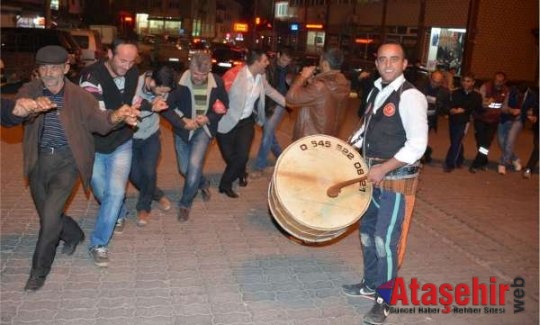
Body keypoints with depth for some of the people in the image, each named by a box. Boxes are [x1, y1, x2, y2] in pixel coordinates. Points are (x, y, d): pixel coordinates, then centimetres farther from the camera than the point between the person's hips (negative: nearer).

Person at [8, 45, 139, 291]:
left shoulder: (79, 96, -8)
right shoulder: (30, 91, -5)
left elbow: (99, 122, -17)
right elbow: (11, 116, -22)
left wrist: (116, 116, -41)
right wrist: (19, 110, -48)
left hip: (66, 160, -3)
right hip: (39, 160, 3)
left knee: (50, 214, -13)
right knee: (47, 215, 16)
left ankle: (39, 270, 8)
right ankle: (74, 235, 48)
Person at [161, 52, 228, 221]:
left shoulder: (217, 82, -13)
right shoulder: (179, 82, -20)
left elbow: (224, 106, 0)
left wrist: (208, 118, -15)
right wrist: (183, 121, -25)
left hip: (204, 129, -1)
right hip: (183, 130, 1)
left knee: (194, 164, -17)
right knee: (184, 168, 10)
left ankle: (185, 203, 5)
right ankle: (203, 183, 45)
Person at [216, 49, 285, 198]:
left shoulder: (261, 77, -3)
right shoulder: (234, 74, -23)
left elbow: (270, 91, 15)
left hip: (246, 121, 4)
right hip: (227, 122, -4)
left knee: (242, 155, -8)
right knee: (229, 156, 3)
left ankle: (225, 184, 19)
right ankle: (241, 174, 40)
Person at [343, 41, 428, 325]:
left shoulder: (410, 96, -17)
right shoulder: (375, 92, 8)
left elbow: (417, 145, -22)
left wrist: (384, 169, -23)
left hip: (395, 177, -8)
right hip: (373, 174, 9)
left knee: (385, 240, -5)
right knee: (366, 232, 19)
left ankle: (385, 301, 14)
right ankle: (371, 285, 38)